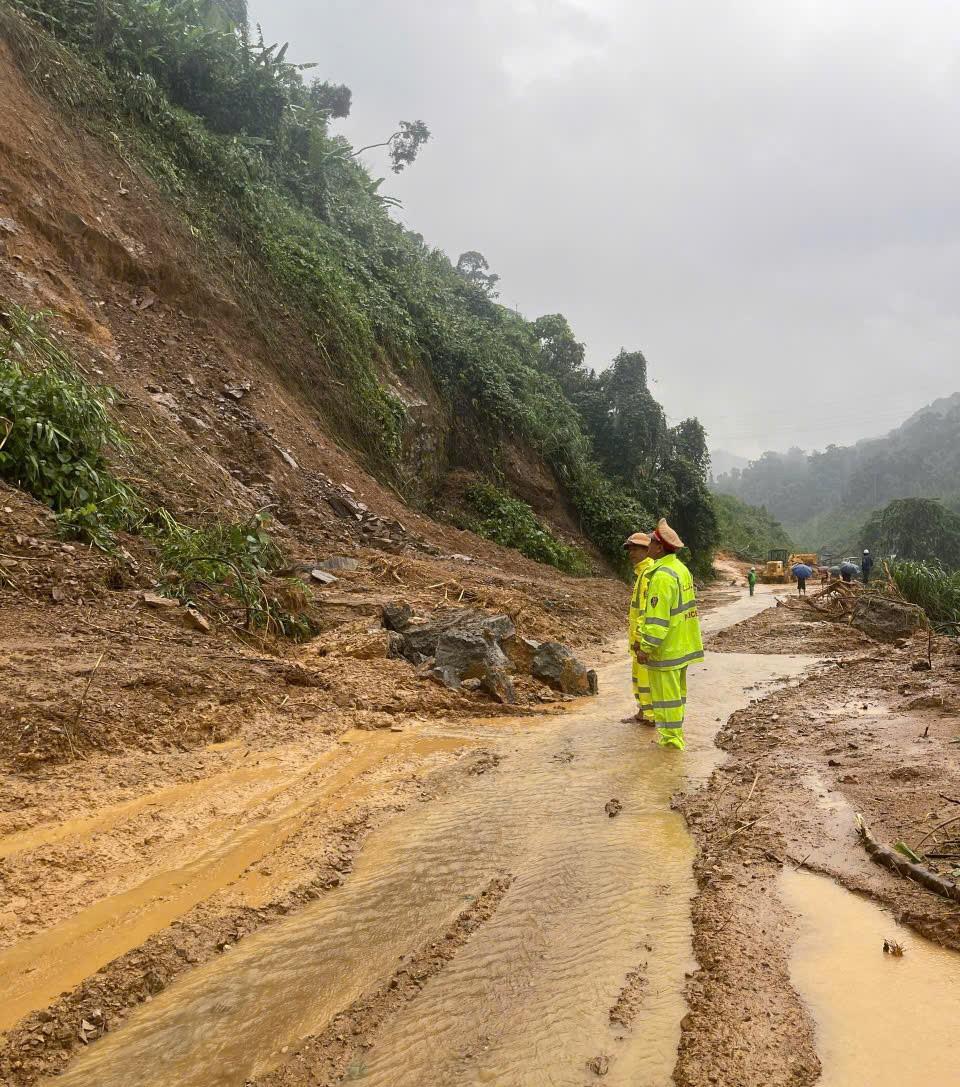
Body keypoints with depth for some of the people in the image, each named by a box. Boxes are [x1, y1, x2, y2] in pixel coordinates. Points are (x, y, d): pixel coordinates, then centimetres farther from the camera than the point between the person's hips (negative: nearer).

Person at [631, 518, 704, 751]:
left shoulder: (663, 576, -21)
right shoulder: (680, 569, 12)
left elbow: (657, 617, -24)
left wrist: (646, 647, -19)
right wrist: (641, 638, 20)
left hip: (666, 647, -10)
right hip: (682, 645, 10)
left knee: (666, 692, -1)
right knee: (676, 691, 18)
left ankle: (670, 738, 7)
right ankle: (675, 734, 28)